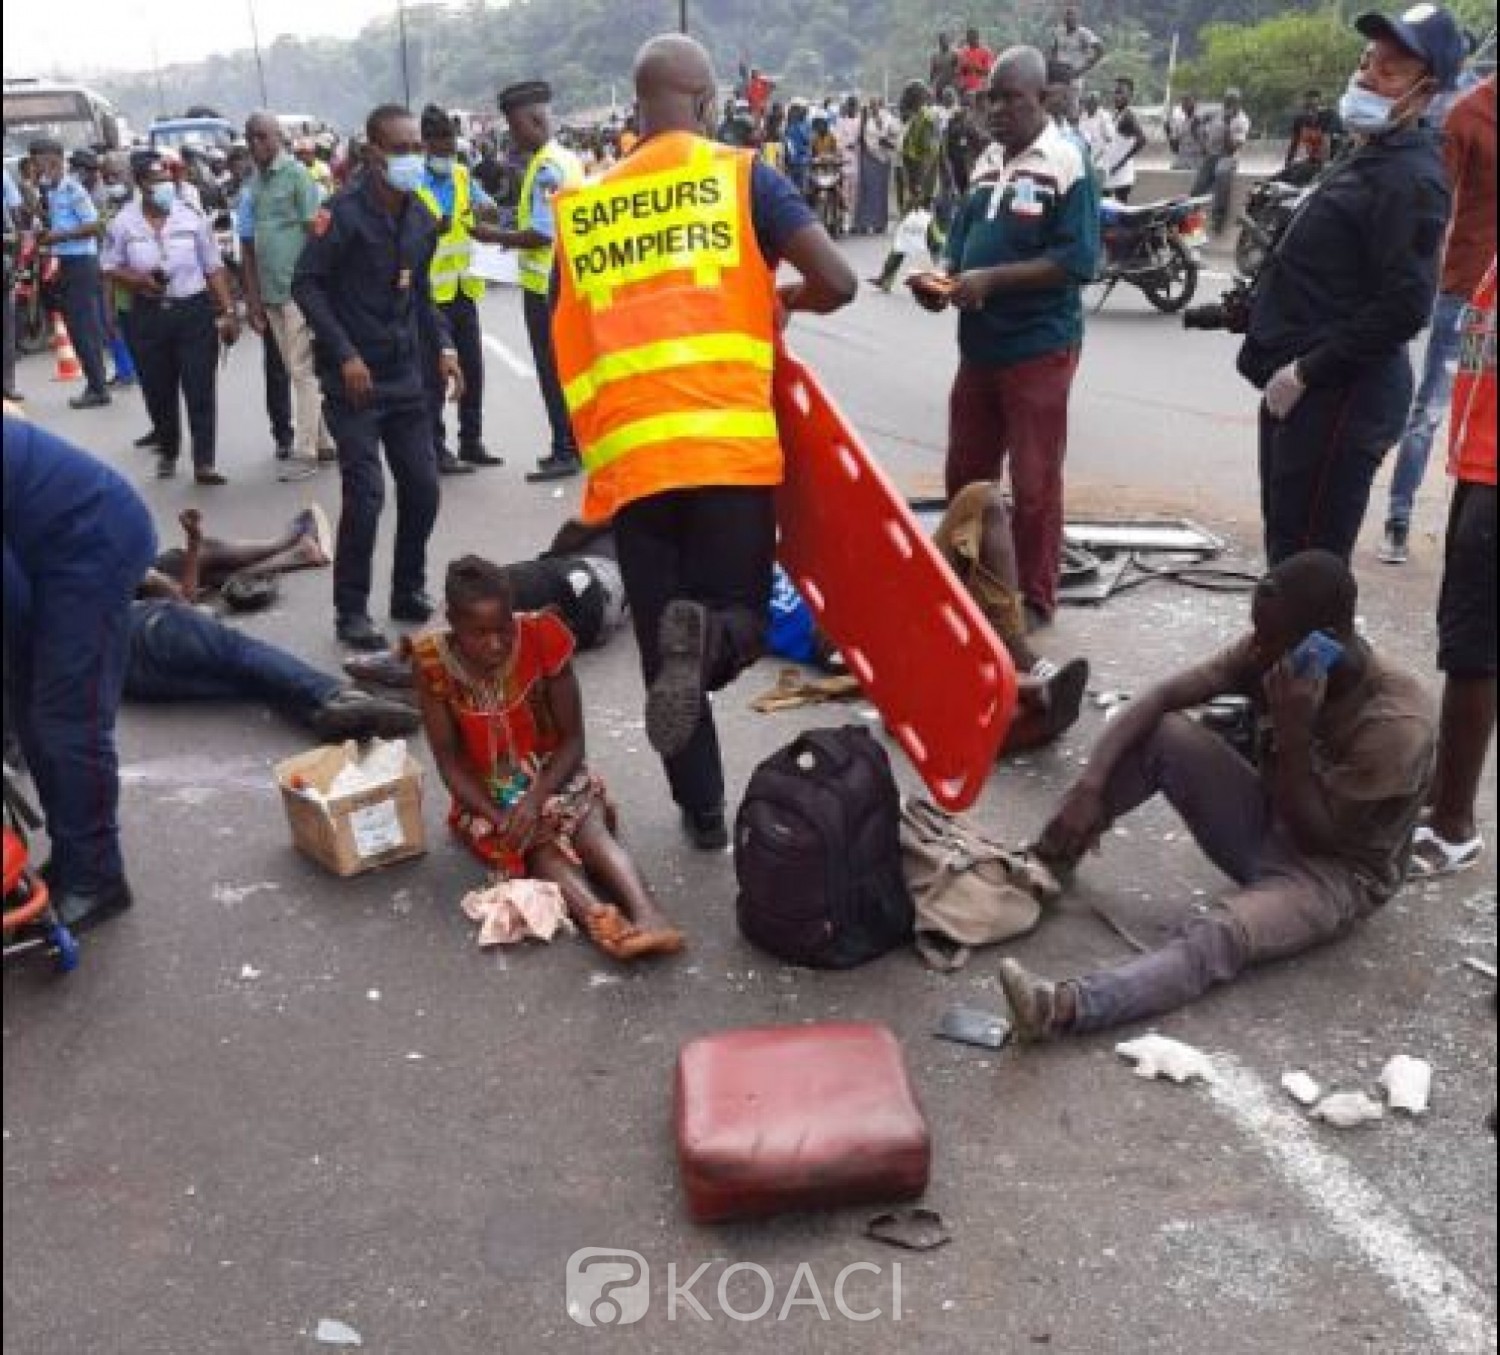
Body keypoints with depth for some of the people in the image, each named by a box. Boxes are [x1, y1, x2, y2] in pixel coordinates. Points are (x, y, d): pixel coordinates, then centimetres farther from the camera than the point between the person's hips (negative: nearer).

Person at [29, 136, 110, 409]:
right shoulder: (49, 191, 13)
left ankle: (98, 387, -2)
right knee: (76, 327, 10)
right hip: (65, 262, 9)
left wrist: (58, 236, -17)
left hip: (81, 261, -9)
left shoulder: (72, 189, -11)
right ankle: (96, 384, 17)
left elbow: (93, 225, -16)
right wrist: (46, 235, 3)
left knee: (84, 327, -7)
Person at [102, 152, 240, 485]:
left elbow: (214, 268, 2)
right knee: (158, 391, 10)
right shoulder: (123, 223, -1)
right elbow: (110, 268, 6)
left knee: (201, 388, -4)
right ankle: (167, 452, 30)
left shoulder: (193, 218, -2)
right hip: (148, 315, 1)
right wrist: (135, 278, -15)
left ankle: (204, 462, -1)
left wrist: (228, 311, -4)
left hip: (195, 311, -1)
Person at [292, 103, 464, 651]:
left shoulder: (421, 219, 8)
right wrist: (345, 355, -18)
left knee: (423, 488, 5)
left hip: (405, 376, 6)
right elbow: (306, 285, -12)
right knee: (365, 493, -10)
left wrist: (443, 345, 3)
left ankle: (409, 593, 22)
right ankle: (351, 611, 2)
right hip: (352, 377, -6)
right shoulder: (343, 212, -12)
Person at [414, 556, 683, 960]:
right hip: (484, 794, 0)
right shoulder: (433, 662, -16)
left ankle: (649, 916, -53)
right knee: (539, 843, -32)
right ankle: (598, 919, -58)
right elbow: (449, 760, -10)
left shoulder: (542, 639, -16)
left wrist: (535, 799, -27)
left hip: (552, 776, 1)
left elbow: (573, 739, -12)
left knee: (590, 825, -32)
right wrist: (498, 817, -25)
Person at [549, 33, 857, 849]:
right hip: (731, 444, -2)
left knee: (662, 653, 14)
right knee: (740, 621, 13)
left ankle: (703, 815, 17)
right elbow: (837, 283, -2)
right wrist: (783, 301, 19)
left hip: (625, 458, 2)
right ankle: (706, 636, -21)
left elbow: (568, 349, 17)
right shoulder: (742, 176, 5)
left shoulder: (578, 209, 14)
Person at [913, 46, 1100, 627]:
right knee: (964, 474, 15)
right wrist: (943, 275, -3)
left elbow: (1079, 260, -18)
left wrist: (991, 279, -23)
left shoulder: (1066, 163, -11)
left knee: (1033, 484, 2)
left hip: (1038, 349, -7)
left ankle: (1034, 601, 15)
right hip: (978, 346, 7)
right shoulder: (986, 162, 11)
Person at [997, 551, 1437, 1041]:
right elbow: (1163, 696, -14)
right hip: (1267, 828, 6)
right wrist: (1091, 782, -26)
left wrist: (1292, 733, -35)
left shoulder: (1396, 722, -27)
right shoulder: (1272, 654, -11)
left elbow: (1315, 838, -23)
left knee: (1220, 934, -38)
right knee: (1163, 731, -17)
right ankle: (1052, 857, -8)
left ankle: (1067, 1006, -58)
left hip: (1337, 870, -6)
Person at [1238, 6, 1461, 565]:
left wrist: (1307, 373, -19)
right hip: (1299, 388, 10)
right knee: (1285, 547, 19)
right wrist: (1287, 367, 16)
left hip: (1342, 396, -10)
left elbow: (1404, 306, -23)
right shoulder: (1369, 158, 19)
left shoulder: (1412, 179, -14)